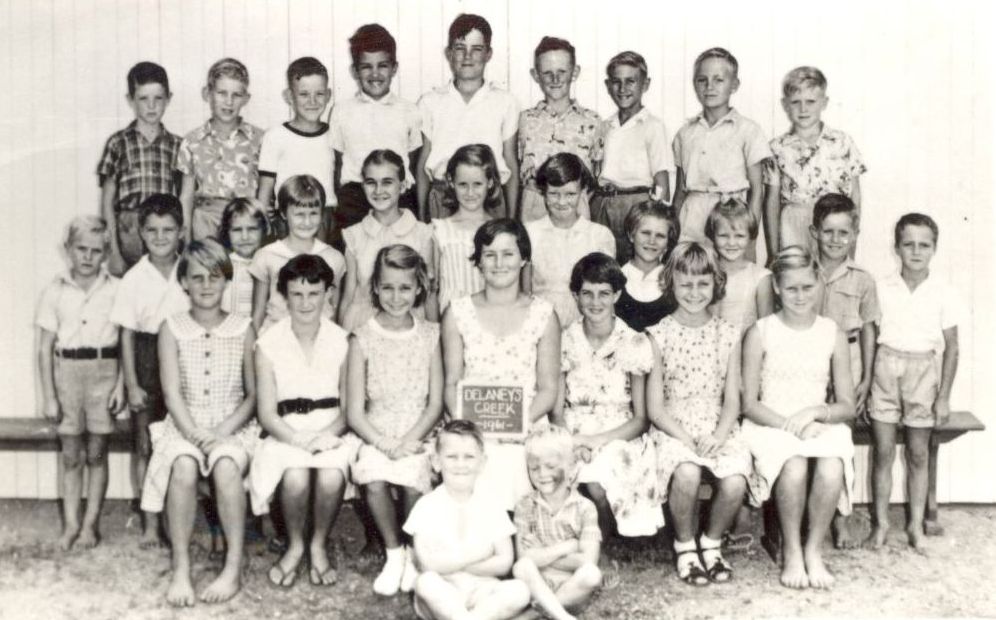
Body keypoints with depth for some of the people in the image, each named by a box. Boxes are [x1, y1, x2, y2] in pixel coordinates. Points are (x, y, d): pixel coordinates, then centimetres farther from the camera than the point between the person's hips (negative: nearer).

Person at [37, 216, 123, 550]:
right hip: (67, 370, 1)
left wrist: (120, 384, -6)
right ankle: (71, 523, 15)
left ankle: (91, 523, 15)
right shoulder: (55, 291, 1)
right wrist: (48, 395, 0)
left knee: (96, 452, 5)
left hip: (103, 370, -1)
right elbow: (45, 348, 3)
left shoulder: (116, 289, -2)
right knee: (71, 455, 6)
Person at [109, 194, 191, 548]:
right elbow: (127, 334, -1)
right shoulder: (134, 279, -3)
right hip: (148, 362, -1)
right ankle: (150, 523, 13)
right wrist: (131, 384, -5)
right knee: (145, 446, 4)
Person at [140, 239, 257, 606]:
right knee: (184, 465, -33)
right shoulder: (172, 328, 5)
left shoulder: (243, 329, 4)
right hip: (184, 424, 1)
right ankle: (180, 568, -24)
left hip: (233, 427, 0)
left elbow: (253, 393, 3)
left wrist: (224, 431, -12)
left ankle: (234, 567, -25)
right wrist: (196, 433, -17)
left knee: (226, 465, -34)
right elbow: (172, 393, -2)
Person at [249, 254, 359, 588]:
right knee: (295, 476, -33)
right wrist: (301, 441, -19)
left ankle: (319, 546, -3)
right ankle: (295, 546, -3)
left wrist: (330, 433, -16)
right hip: (286, 432, 0)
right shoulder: (269, 343, 1)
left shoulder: (341, 340, 4)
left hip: (331, 431, 1)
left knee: (331, 476, -33)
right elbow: (267, 413, -2)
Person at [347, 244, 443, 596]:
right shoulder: (363, 339, 0)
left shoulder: (429, 336, 4)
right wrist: (385, 444, -16)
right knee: (373, 482, -30)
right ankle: (394, 552, -3)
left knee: (413, 484, -28)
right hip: (375, 436, 0)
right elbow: (354, 412, -2)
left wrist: (409, 442, -14)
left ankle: (414, 551, 2)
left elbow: (436, 403, 1)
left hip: (417, 437, 0)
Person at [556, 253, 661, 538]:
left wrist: (597, 440, -16)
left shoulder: (635, 343, -2)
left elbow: (640, 419, 0)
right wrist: (574, 443, -17)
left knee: (597, 485, -33)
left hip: (618, 439, -1)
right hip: (573, 436, 1)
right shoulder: (565, 340, 4)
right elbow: (557, 410, 4)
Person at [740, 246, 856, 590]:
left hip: (820, 425, 2)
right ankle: (791, 551, -11)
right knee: (794, 468, -35)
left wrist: (815, 412, -13)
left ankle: (814, 550, -8)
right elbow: (749, 404, 0)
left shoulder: (833, 334, 6)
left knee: (831, 470, -32)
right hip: (770, 425, -2)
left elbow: (847, 406, 8)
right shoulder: (760, 333, 0)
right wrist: (788, 424, -16)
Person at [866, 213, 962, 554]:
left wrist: (944, 397, -1)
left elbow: (951, 348, 1)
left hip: (923, 371, 0)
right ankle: (880, 522, 14)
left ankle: (916, 524, 20)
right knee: (883, 451, 3)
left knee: (918, 453, 9)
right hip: (886, 368, 0)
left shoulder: (944, 295, -2)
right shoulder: (881, 288, -2)